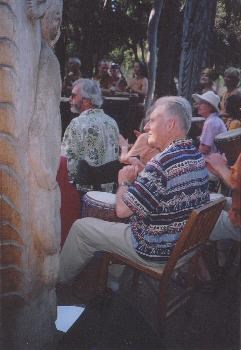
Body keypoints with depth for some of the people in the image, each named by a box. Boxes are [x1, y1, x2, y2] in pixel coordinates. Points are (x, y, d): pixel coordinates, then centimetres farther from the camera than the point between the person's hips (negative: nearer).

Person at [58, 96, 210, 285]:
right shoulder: (198, 157, 0)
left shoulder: (162, 163, -30)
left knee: (81, 227, 6)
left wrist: (124, 182, -6)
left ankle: (60, 277, 29)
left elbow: (122, 209, -25)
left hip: (156, 252, -9)